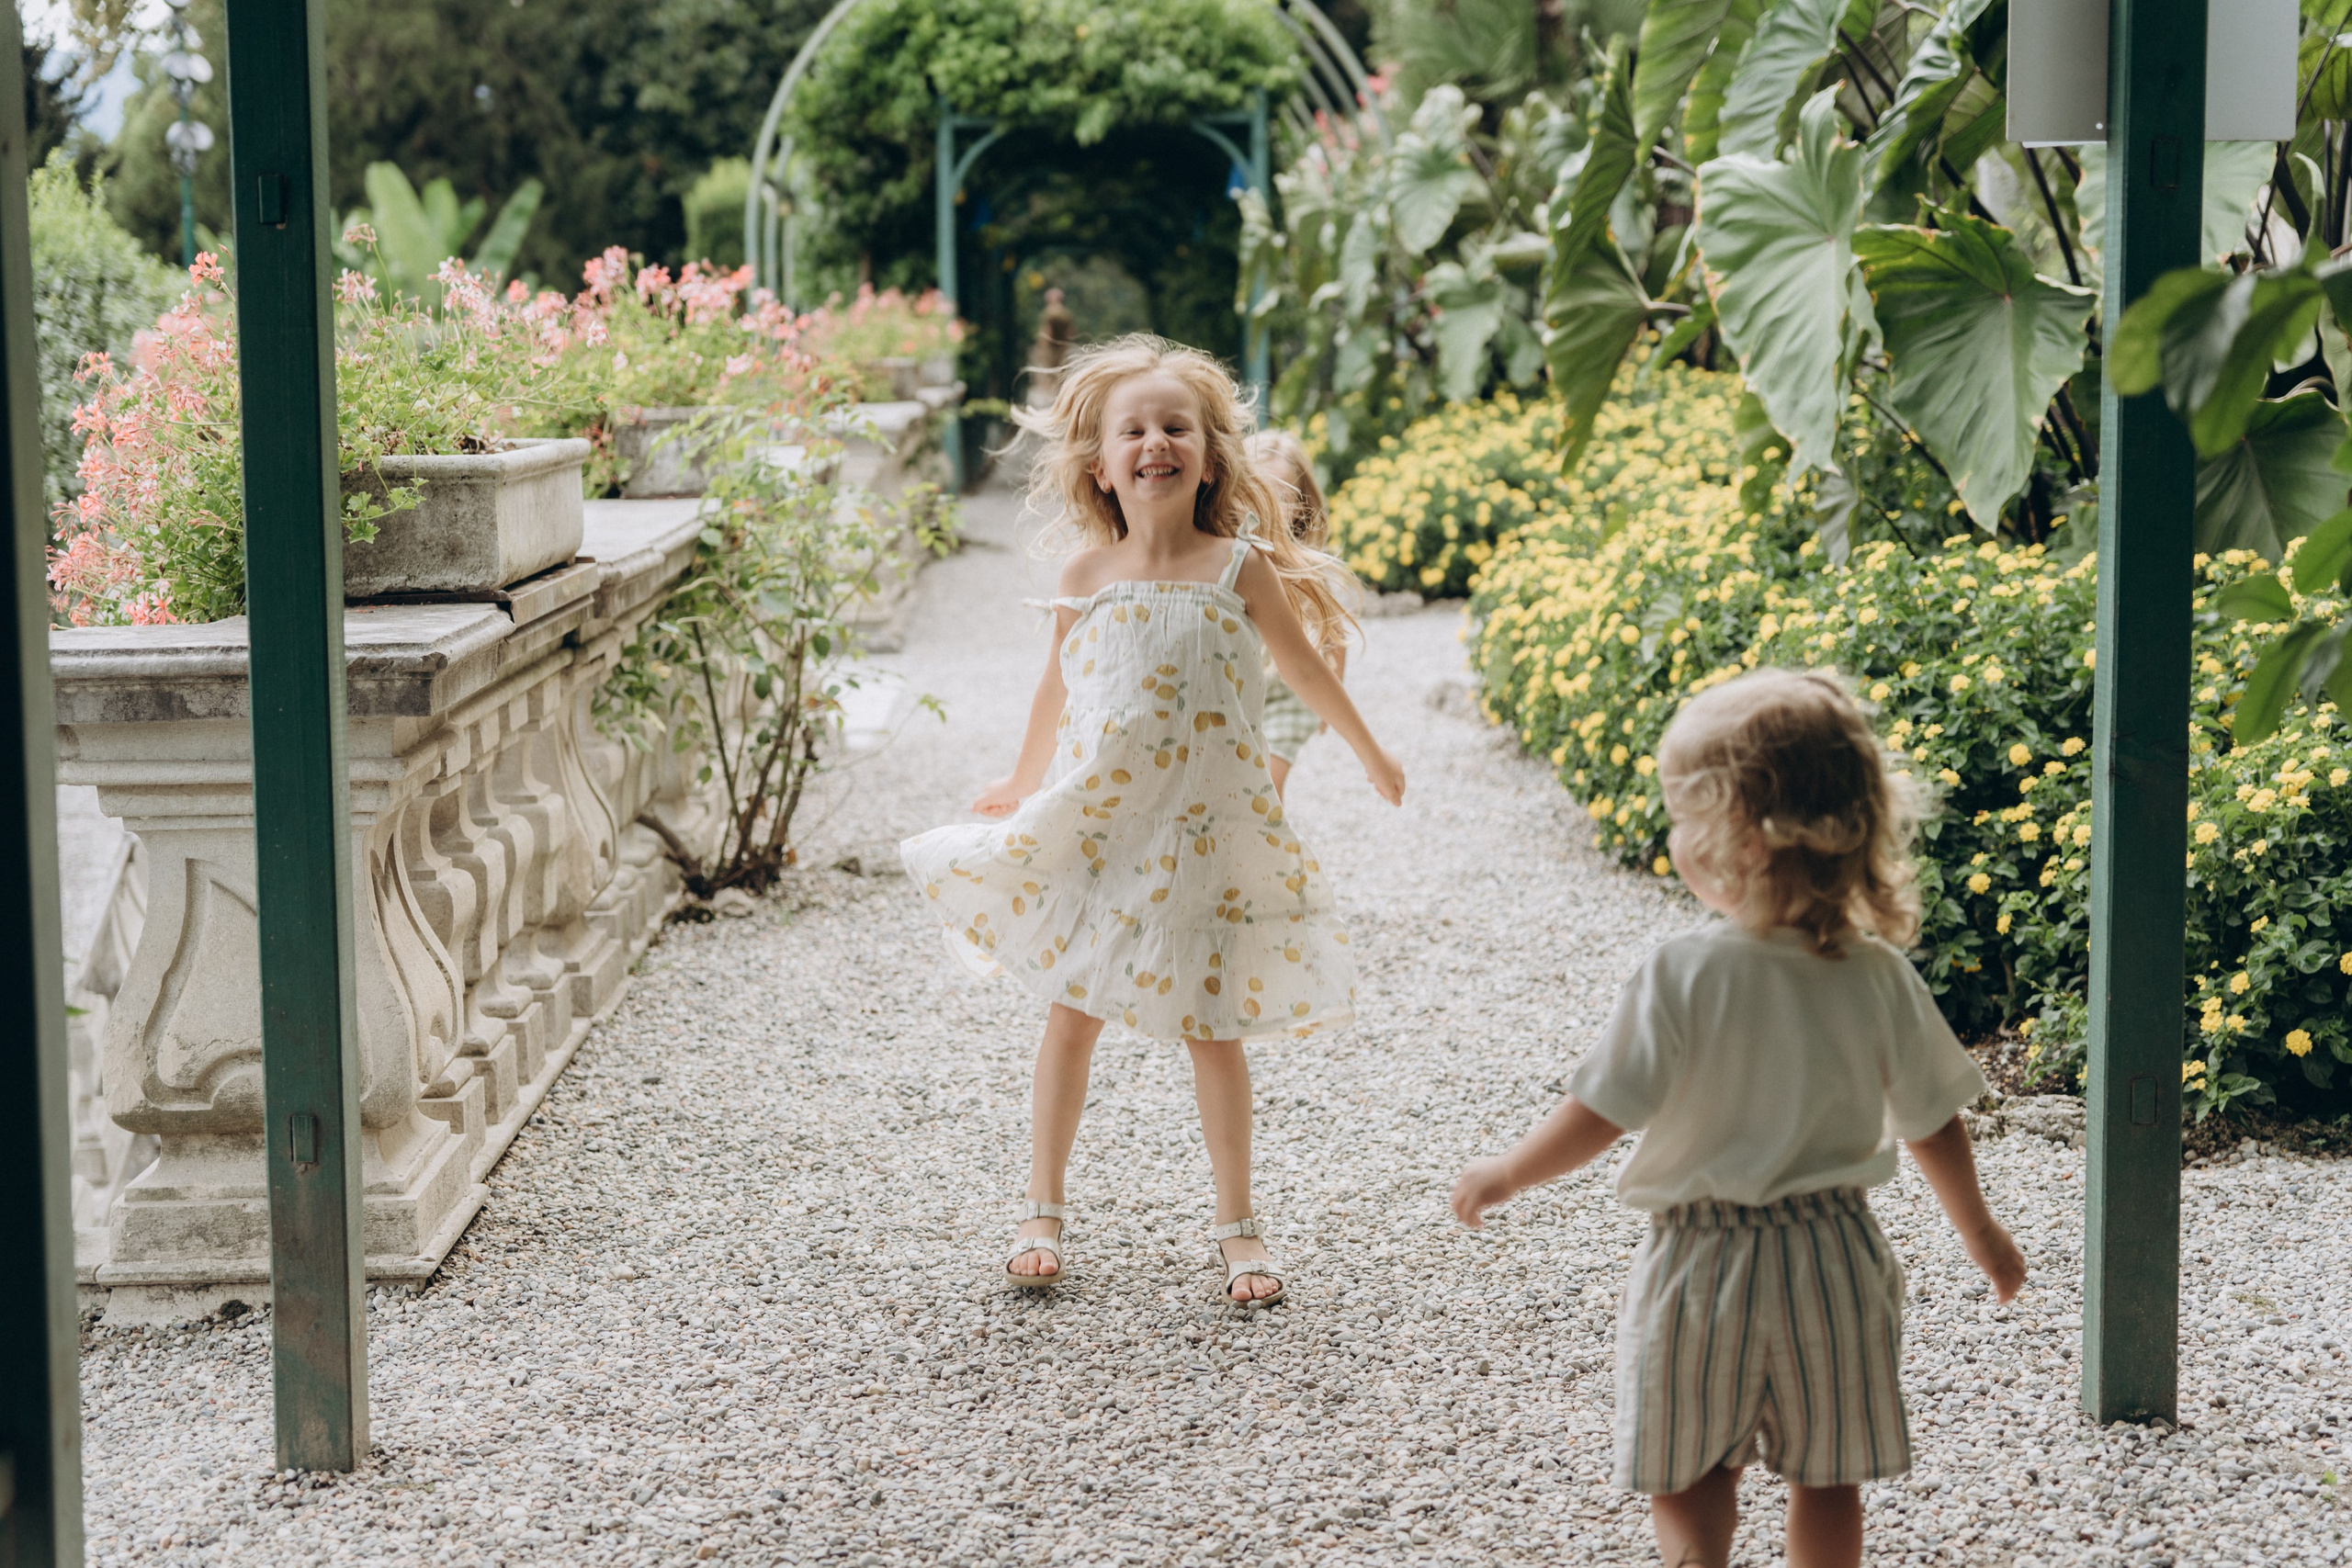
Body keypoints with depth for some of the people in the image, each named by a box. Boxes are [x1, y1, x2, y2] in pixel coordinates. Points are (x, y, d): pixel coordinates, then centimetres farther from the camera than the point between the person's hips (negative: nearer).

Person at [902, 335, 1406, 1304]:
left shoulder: (1239, 569, -7)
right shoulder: (1088, 577, -2)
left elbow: (1304, 670, 8)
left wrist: (1371, 755, 19)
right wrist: (1025, 783, 26)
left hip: (1204, 829, -1)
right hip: (1092, 825, 1)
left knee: (1212, 1029, 6)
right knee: (1070, 1019, 7)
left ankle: (1236, 1224, 18)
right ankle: (1043, 1214, 20)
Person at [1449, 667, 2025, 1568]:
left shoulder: (1682, 976, -19)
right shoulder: (1881, 977, -7)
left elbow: (1602, 1115, -15)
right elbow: (1934, 1126, 2)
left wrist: (1505, 1175, 2)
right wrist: (1980, 1232, 19)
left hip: (1705, 1264, -3)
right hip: (1835, 1257, 3)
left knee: (1690, 1471, 14)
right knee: (1827, 1477, 16)